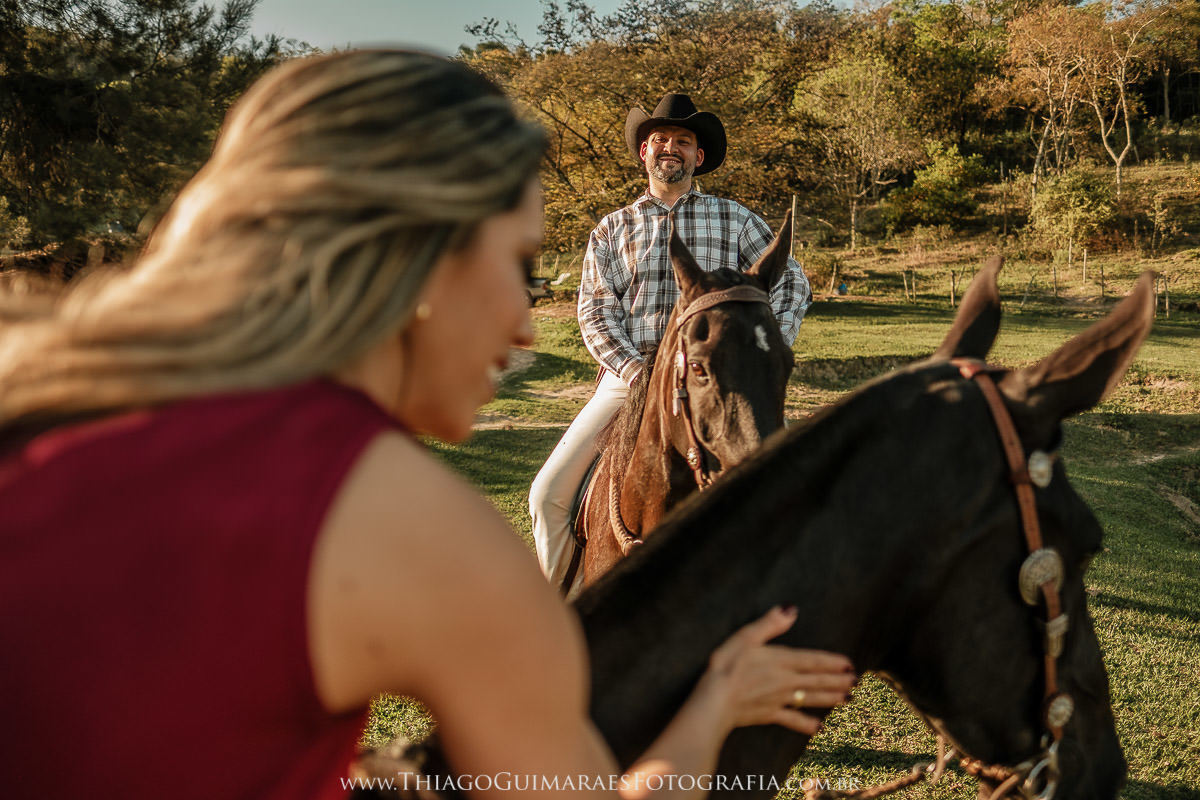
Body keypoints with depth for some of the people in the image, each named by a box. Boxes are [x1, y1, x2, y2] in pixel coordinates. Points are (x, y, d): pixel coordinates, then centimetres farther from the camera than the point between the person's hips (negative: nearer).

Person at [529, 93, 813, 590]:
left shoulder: (735, 219, 14)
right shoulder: (611, 230, 15)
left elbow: (791, 282, 11)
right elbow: (595, 311, 5)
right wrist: (636, 371, -12)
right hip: (630, 375, 1)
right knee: (549, 493, -11)